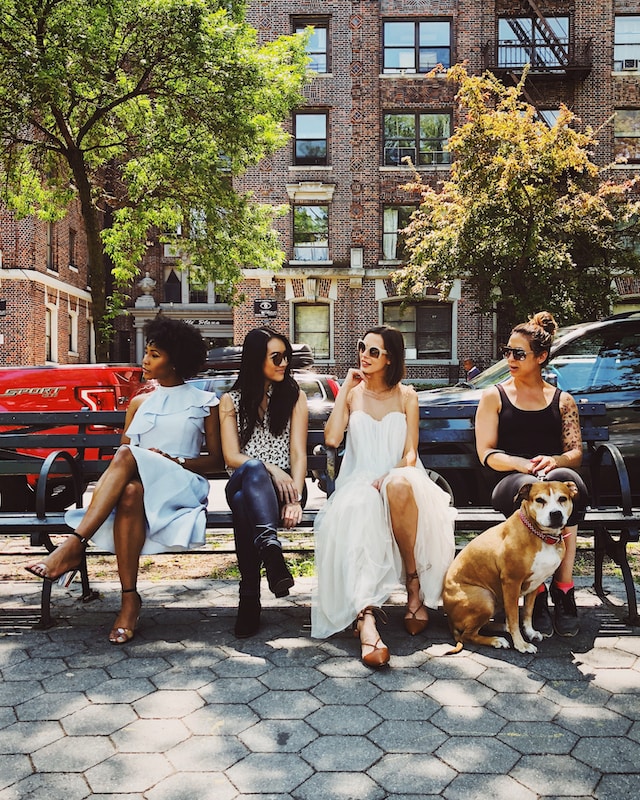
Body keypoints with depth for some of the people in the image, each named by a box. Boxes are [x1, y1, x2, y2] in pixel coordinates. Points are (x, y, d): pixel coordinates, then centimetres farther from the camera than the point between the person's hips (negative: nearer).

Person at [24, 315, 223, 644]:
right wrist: (111, 478, -6)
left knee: (127, 456, -35)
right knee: (130, 492, -37)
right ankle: (129, 599, -37)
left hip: (183, 487, -3)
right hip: (139, 484, 3)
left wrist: (175, 461, -9)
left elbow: (217, 460, 8)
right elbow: (120, 456, 18)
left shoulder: (205, 402, 11)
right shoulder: (140, 402, 23)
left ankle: (72, 547, -36)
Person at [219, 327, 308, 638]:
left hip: (283, 484, 0)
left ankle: (250, 597, -45)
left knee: (244, 503, -37)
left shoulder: (295, 396, 12)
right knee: (252, 470, -40)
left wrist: (295, 498, -17)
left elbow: (298, 452, 1)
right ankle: (271, 549, -58)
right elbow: (231, 457, 1)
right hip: (243, 482, 0)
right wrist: (268, 468, -20)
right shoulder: (231, 400, 12)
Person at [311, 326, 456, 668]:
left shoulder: (406, 396, 11)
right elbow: (331, 438, -7)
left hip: (400, 479, 0)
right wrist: (345, 388, -2)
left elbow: (410, 453, 3)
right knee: (357, 512, -37)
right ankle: (366, 616, -50)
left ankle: (414, 581, -23)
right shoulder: (351, 394, 12)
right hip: (359, 483, 0)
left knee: (399, 486, -39)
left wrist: (391, 476, -18)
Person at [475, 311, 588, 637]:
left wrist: (554, 460, -15)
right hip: (510, 484, -1)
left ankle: (563, 588, -31)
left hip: (557, 475, 2)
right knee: (529, 488, -39)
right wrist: (523, 465, -16)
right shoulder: (494, 396, 13)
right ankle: (537, 595, -31)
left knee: (565, 479, -37)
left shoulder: (563, 400, 19)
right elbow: (486, 454, 3)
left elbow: (576, 452, 9)